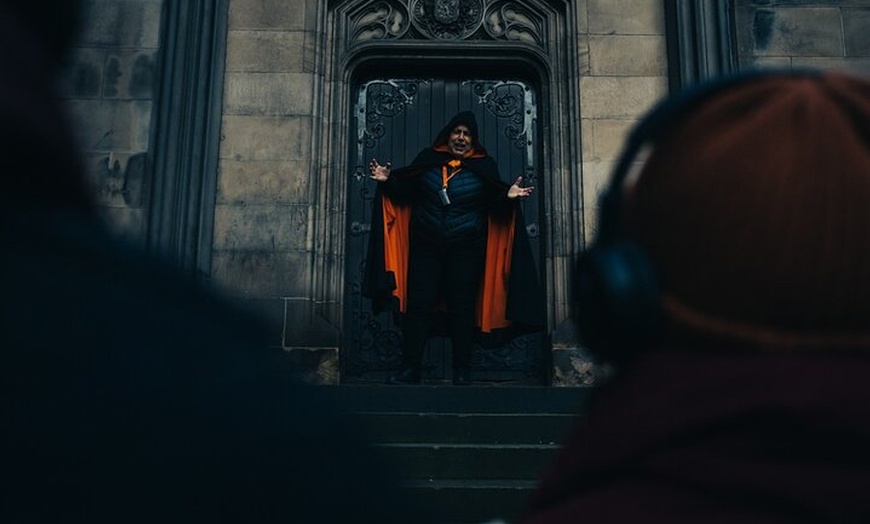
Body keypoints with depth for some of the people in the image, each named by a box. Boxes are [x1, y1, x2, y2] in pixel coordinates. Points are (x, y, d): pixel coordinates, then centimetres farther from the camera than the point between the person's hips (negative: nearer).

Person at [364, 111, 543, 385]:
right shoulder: (427, 159, 7)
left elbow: (494, 206, 0)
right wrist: (389, 180, -8)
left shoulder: (484, 166, 3)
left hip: (466, 249, -1)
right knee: (418, 305, 1)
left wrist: (507, 196, -19)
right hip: (425, 246, 2)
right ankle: (410, 368, 10)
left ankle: (462, 370, 14)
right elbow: (405, 192, 9)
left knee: (462, 308, 3)